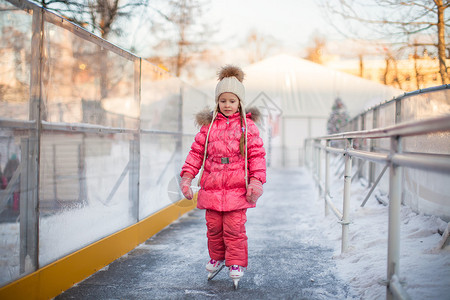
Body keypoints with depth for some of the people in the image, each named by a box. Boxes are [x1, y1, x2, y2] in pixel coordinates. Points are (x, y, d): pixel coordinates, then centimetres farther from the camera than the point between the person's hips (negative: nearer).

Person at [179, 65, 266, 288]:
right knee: (213, 226, 10)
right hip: (212, 184, 3)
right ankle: (217, 259, 30)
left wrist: (256, 180, -9)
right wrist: (187, 176, 2)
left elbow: (257, 155, 0)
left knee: (234, 227, -5)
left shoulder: (247, 126, 1)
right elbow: (197, 151, 9)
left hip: (237, 187, -3)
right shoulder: (209, 125, 6)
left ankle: (236, 264, 10)